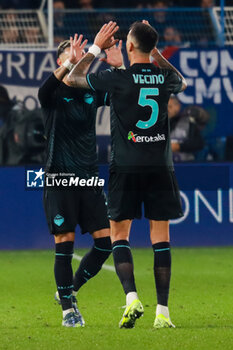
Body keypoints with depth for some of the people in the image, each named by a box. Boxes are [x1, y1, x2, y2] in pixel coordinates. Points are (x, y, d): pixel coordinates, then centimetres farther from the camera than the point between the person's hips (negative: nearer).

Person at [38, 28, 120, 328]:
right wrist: (70, 63, -43)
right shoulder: (54, 95, -4)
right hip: (59, 177, -4)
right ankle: (67, 308, 6)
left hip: (89, 178, 4)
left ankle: (70, 289, 20)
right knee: (64, 244, -5)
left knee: (105, 241, 0)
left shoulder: (92, 92, 9)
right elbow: (45, 91, -27)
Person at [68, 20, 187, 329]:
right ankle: (163, 311, 0)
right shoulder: (165, 78, 1)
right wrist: (156, 53, 26)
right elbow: (183, 82, 30)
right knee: (161, 238, 4)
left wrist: (96, 48, 15)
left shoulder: (118, 79, -9)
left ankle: (132, 298, -14)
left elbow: (73, 78, 6)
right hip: (161, 166, 3)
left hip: (126, 167, -3)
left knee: (119, 235, 7)